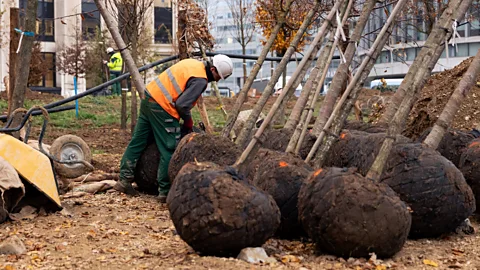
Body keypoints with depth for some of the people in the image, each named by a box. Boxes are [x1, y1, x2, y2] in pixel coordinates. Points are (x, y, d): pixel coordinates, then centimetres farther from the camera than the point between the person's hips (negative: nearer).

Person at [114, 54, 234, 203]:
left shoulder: (192, 63, 13)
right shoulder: (200, 80, -15)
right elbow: (182, 104, -20)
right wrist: (188, 121, -1)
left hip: (149, 96, 10)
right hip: (162, 108, -10)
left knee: (137, 142, 14)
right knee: (169, 151, -1)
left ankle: (124, 180, 20)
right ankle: (165, 191, 3)